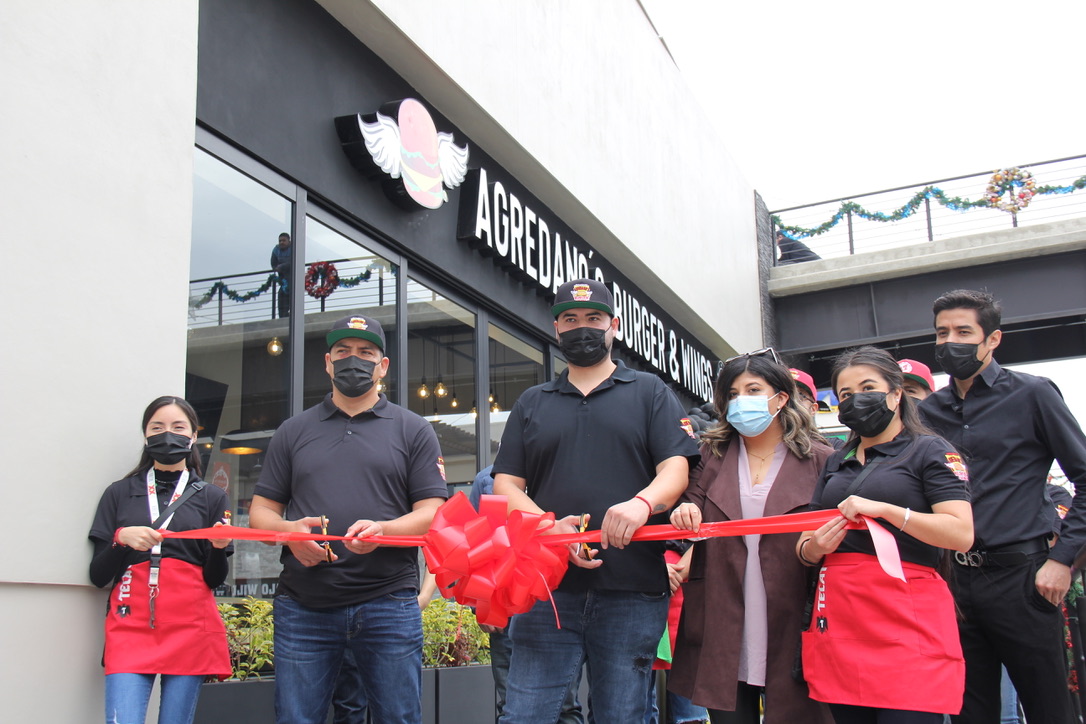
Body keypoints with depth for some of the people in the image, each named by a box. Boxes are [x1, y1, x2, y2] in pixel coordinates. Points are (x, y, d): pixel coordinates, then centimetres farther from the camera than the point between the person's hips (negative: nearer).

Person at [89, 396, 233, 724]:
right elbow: (98, 575, 8)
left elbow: (215, 579, 10)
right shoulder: (119, 493, 13)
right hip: (131, 625, 0)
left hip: (189, 627, 0)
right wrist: (121, 538, -10)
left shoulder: (212, 497, 13)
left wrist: (219, 547, -10)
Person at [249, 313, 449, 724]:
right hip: (303, 608, 2)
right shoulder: (293, 432, 17)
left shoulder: (413, 431, 11)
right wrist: (288, 530, -9)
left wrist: (382, 530, -17)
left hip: (388, 602, -1)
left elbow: (432, 514, 3)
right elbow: (261, 512, 15)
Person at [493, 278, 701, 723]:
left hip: (631, 591, -1)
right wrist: (550, 528, -10)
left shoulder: (649, 393, 13)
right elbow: (504, 486, 11)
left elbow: (677, 468, 1)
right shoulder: (531, 403, 18)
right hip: (547, 590, 2)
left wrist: (643, 503, -22)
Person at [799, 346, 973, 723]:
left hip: (906, 617, -5)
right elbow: (805, 543, 20)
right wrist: (811, 547, -4)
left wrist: (883, 509, -18)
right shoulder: (836, 462, 20)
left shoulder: (930, 450, 3)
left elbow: (961, 534, -11)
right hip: (839, 619, 5)